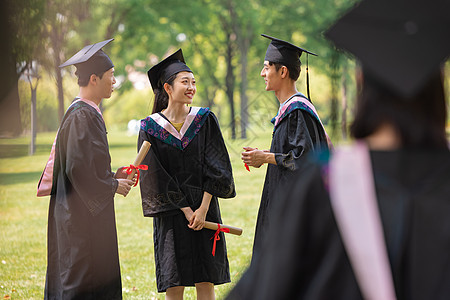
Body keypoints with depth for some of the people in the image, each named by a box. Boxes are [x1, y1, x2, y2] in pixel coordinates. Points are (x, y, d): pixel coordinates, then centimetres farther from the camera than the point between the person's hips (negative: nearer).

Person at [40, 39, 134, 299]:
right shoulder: (82, 117, -18)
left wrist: (113, 175, 10)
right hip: (82, 215, -10)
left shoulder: (88, 113, 14)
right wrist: (113, 185, -12)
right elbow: (78, 169, -22)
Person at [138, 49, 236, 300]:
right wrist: (186, 209, -11)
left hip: (204, 208, 1)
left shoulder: (205, 120, 2)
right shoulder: (151, 127, -2)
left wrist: (203, 208, -12)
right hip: (171, 212, -1)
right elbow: (156, 176, -6)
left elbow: (216, 167, -2)